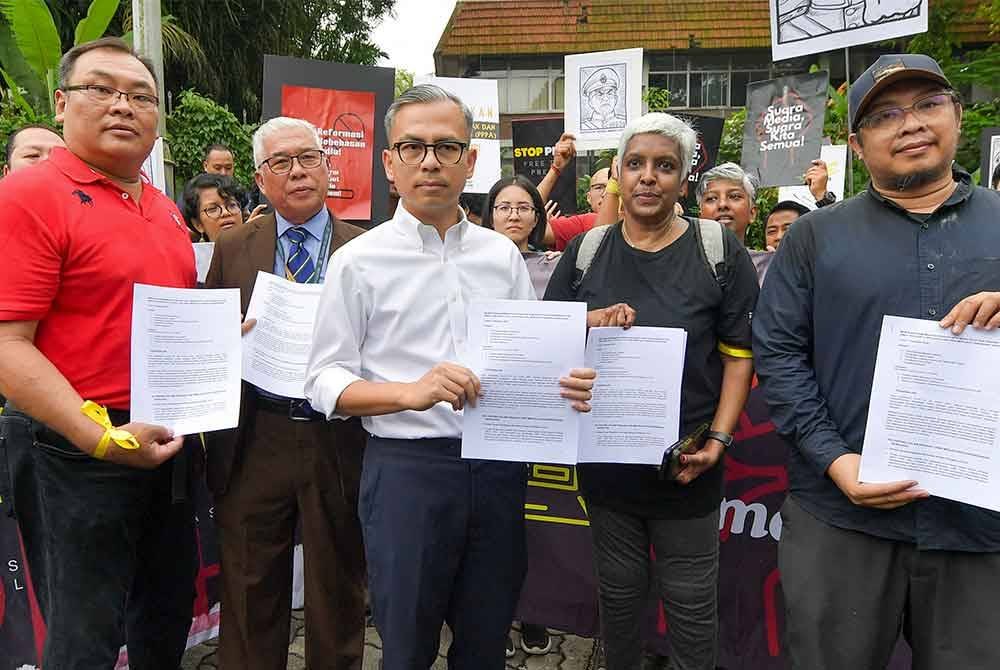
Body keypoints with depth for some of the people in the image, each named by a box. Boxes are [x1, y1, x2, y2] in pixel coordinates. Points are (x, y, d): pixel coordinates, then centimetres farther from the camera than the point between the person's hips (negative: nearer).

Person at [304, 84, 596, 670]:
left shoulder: (503, 254, 8)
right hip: (406, 467, -3)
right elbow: (326, 382, -5)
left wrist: (567, 384, -9)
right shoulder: (360, 260, -3)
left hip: (498, 467, 4)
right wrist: (409, 392, -22)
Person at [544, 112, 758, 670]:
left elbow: (739, 355, -4)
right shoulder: (586, 251, 3)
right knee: (618, 591, 18)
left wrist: (719, 440, -13)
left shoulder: (720, 250, -4)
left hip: (687, 462, -2)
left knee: (691, 601, 11)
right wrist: (590, 326, -13)